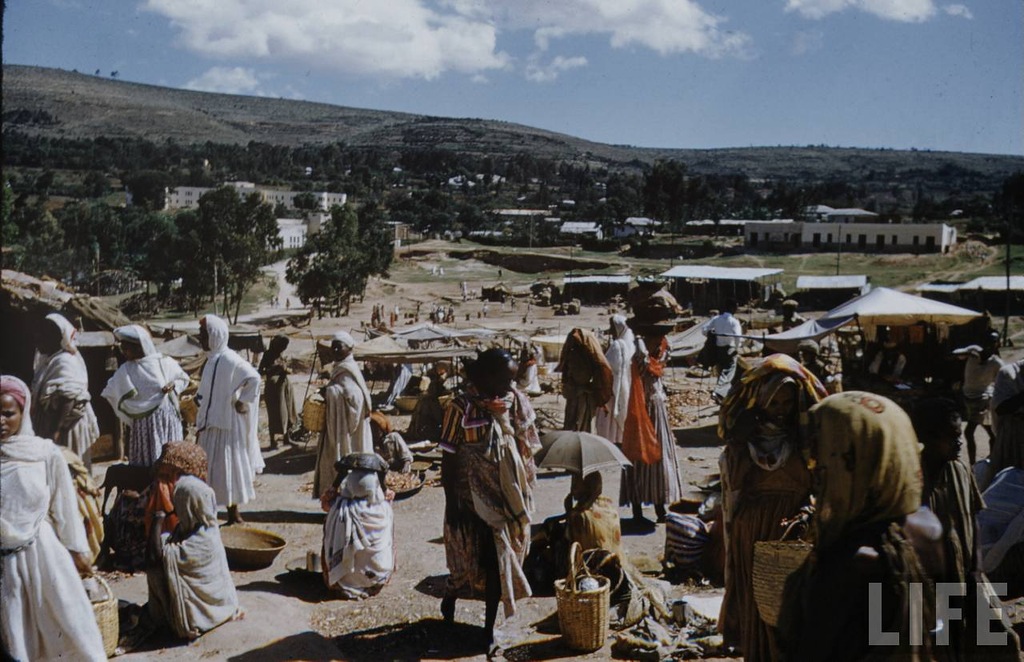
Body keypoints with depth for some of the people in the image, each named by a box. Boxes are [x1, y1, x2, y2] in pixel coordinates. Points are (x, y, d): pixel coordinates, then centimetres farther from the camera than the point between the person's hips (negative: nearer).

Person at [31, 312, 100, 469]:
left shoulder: (65, 363, -20)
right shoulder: (48, 359, 10)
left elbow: (67, 400, -27)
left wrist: (55, 430, -30)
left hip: (66, 426, -9)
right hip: (51, 422, 9)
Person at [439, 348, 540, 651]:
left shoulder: (516, 401, -3)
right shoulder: (462, 406, -14)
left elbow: (526, 452, 6)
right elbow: (448, 458, -9)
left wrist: (527, 495, 6)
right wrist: (451, 503, -9)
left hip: (507, 497, 3)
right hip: (472, 498, -3)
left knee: (498, 561, 8)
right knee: (470, 558, 6)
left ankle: (490, 625, 21)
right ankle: (449, 598, 37)